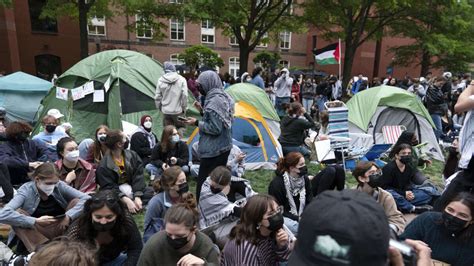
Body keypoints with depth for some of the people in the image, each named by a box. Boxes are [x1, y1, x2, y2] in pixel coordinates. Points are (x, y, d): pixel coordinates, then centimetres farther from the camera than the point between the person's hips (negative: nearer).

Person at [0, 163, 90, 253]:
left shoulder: (59, 186, -12)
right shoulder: (26, 191, -17)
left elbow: (86, 198, -16)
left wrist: (69, 216, -29)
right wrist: (35, 221, -32)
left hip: (60, 230, 1)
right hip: (37, 232, -1)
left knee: (76, 202, -18)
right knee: (18, 213, -25)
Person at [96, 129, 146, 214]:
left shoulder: (133, 155, -3)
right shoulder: (104, 166, -12)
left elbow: (138, 176, -11)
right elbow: (109, 187, -19)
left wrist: (137, 197, -25)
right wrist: (126, 200, -33)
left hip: (132, 187, 3)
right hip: (116, 193, -3)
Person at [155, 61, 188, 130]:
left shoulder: (161, 80, -2)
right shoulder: (181, 80, -8)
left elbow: (157, 97, 2)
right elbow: (185, 95, -11)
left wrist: (160, 108, 18)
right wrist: (184, 108, 2)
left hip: (166, 111, 2)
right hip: (178, 111, -2)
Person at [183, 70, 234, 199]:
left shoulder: (214, 101, -20)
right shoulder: (224, 97, 9)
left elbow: (215, 128, -23)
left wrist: (197, 123, -13)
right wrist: (203, 111, 11)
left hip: (213, 150, -10)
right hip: (224, 147, 10)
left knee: (203, 184, -2)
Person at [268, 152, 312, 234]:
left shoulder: (304, 179, 2)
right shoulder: (276, 183, -17)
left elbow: (309, 201, 6)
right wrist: (297, 218, -20)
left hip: (302, 216, 6)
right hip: (283, 216, -6)